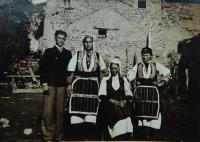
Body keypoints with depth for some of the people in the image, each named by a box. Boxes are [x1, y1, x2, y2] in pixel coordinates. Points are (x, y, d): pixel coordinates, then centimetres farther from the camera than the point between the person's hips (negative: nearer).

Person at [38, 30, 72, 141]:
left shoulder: (68, 53, 13)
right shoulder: (48, 51, 7)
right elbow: (42, 68, 2)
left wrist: (69, 82, 3)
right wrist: (44, 83, -6)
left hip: (62, 85, 2)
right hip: (50, 84, -2)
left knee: (60, 111, 2)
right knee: (48, 111, -6)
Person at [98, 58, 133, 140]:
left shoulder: (123, 80, 17)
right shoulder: (105, 80, 12)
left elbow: (129, 95, 13)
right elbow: (102, 96, 3)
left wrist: (124, 101, -7)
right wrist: (113, 101, -8)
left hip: (123, 105, 2)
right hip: (110, 105, -1)